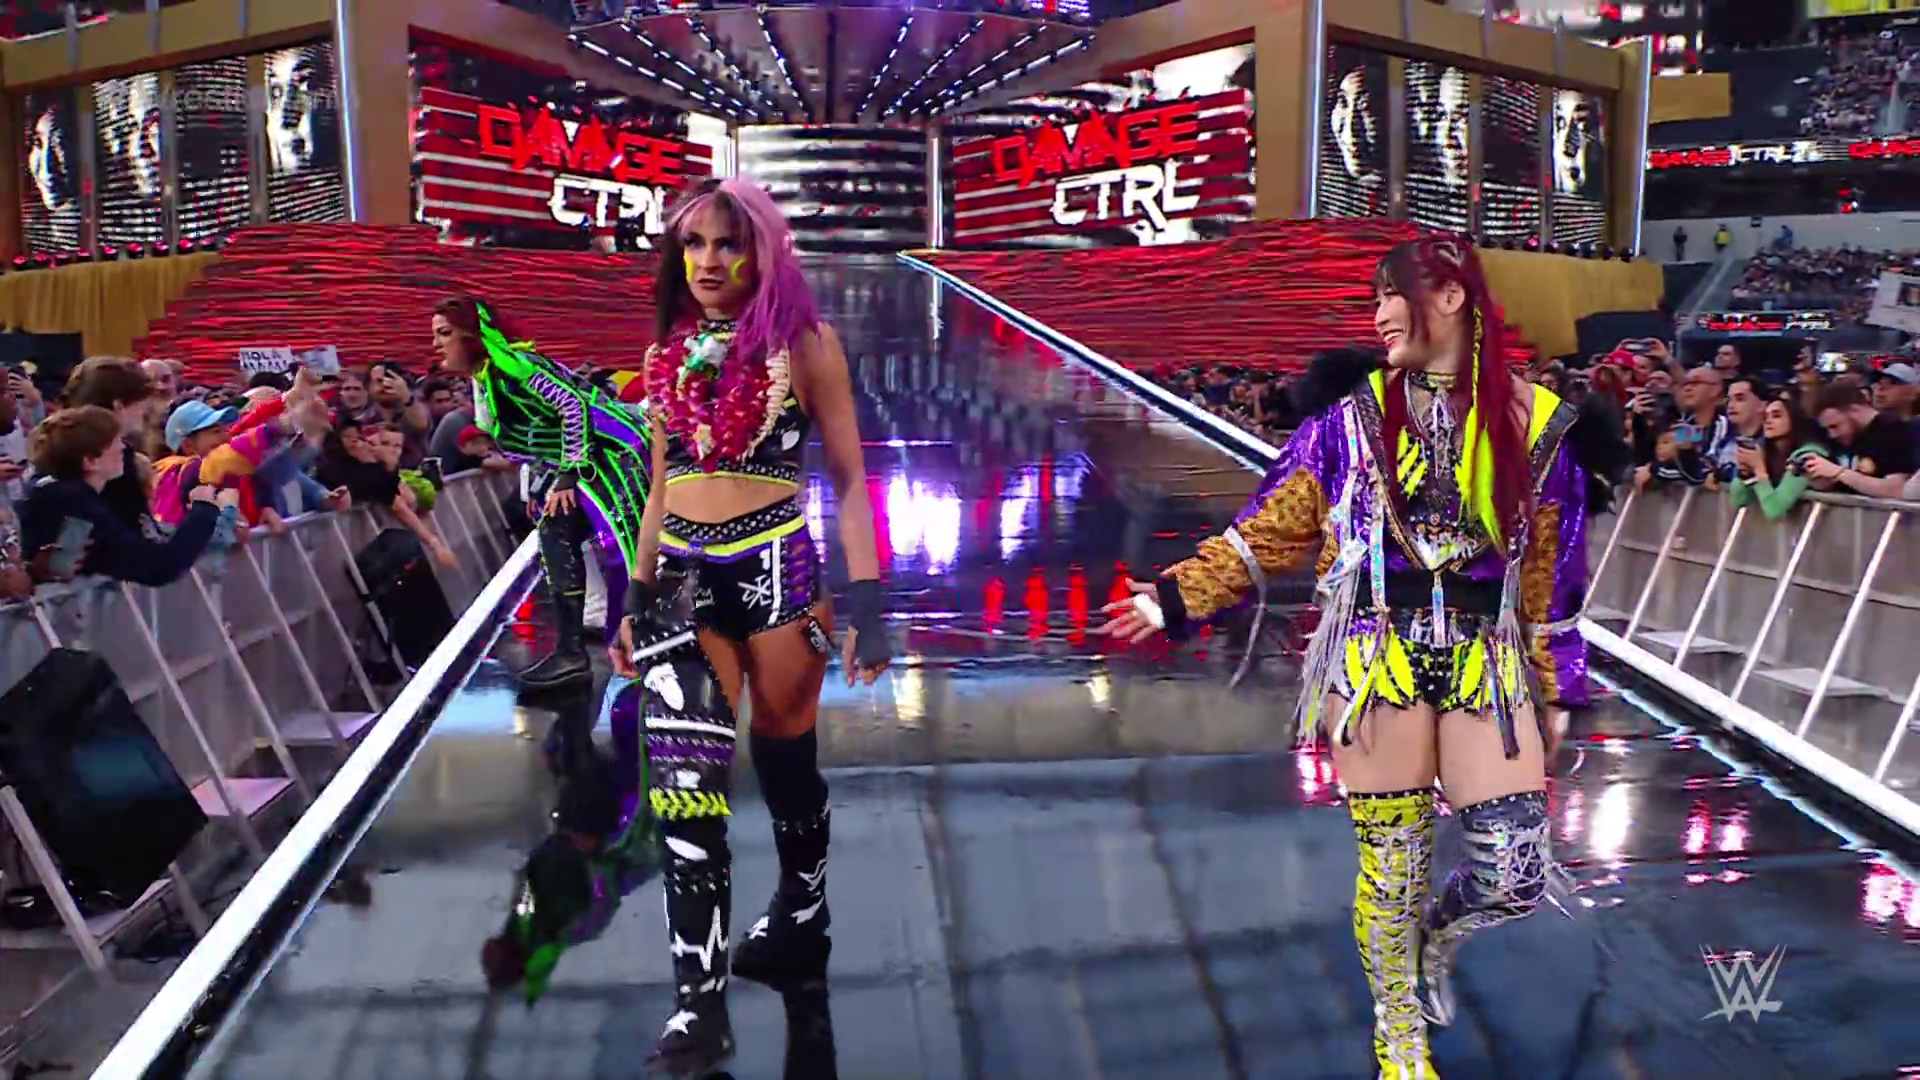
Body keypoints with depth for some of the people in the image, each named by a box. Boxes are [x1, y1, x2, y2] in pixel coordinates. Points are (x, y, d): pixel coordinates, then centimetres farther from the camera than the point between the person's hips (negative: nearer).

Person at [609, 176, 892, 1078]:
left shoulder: (803, 344, -2)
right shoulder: (669, 352, 11)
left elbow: (849, 479, -4)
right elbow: (662, 486, 16)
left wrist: (865, 596, -12)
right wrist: (637, 596, 14)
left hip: (779, 572, -4)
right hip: (686, 580, 4)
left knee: (785, 762, 10)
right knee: (685, 782, -3)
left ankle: (802, 922, 37)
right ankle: (699, 1003, 2)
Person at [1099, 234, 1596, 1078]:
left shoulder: (1531, 421, 3)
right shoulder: (1352, 410, 2)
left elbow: (1549, 572, 7)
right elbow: (1274, 529, 5)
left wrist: (1554, 690, 8)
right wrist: (1179, 596, 0)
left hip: (1486, 662, 1)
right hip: (1378, 657, -1)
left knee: (1517, 873, -3)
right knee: (1391, 865, 6)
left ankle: (1437, 933, 34)